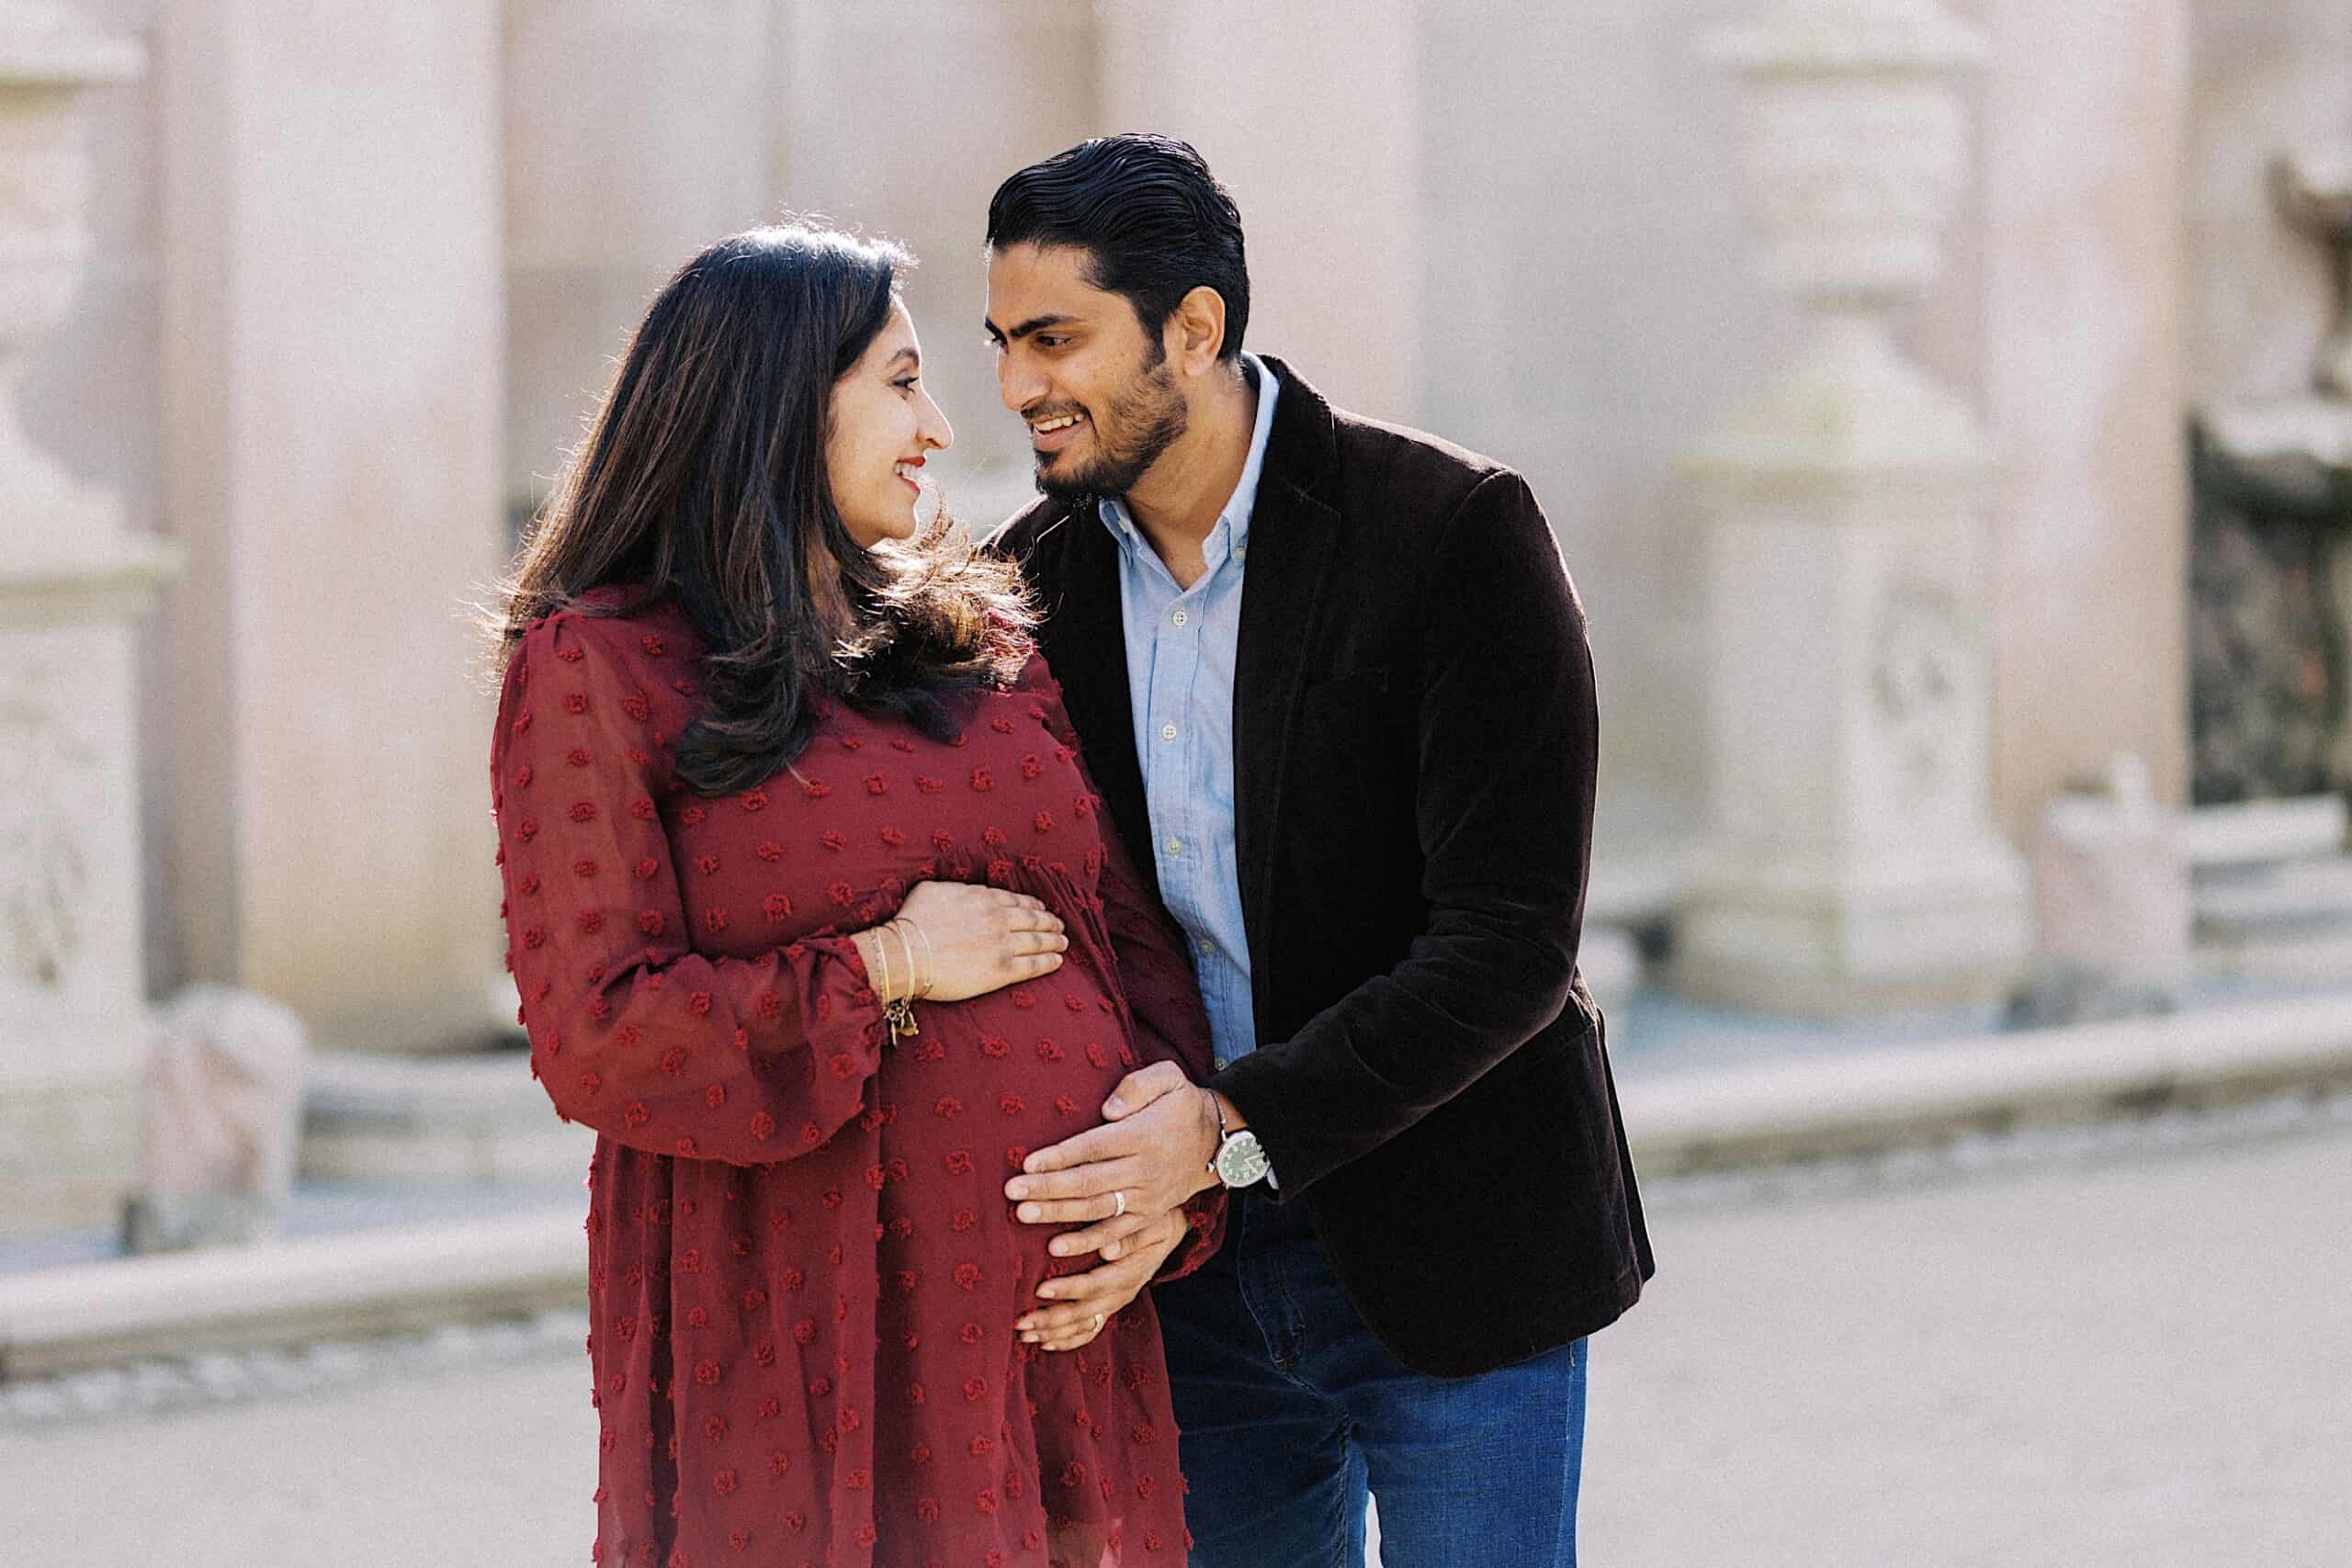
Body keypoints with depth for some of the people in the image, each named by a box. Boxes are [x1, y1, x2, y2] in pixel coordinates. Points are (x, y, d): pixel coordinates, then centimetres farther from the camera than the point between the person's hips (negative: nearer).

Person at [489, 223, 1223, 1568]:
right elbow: (595, 1037, -11)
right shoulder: (599, 667, -3)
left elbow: (1132, 932, 13)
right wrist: (885, 969, -11)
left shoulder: (984, 641, 15)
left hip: (1058, 1313, 5)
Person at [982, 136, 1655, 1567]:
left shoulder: (1456, 533, -14)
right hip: (1195, 1265, 5)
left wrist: (1241, 1125, -28)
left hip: (1454, 1248, -5)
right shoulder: (1037, 577, 2)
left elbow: (1511, 943, -19)